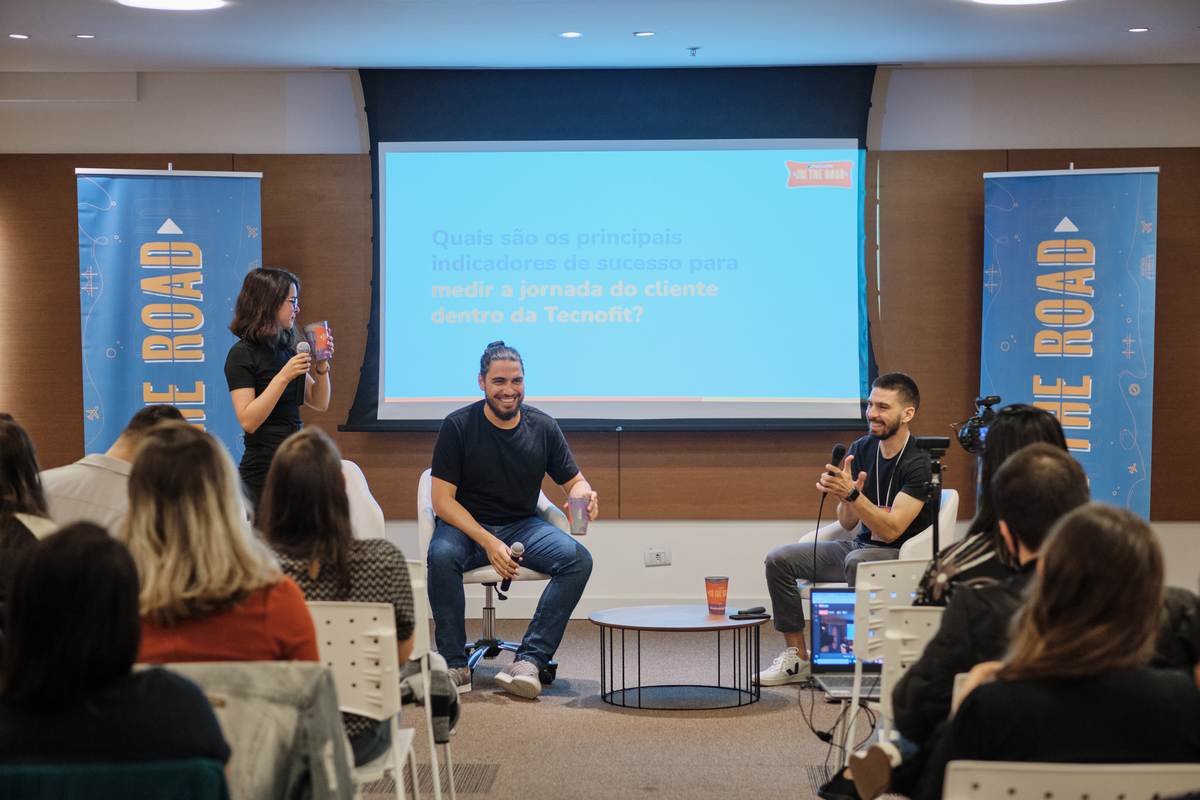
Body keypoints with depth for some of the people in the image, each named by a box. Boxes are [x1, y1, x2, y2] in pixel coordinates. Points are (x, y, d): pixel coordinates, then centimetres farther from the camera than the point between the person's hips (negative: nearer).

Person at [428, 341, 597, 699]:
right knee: (442, 555, -36)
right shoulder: (458, 426, -9)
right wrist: (488, 542, -25)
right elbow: (442, 500, -11)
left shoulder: (543, 427, 0)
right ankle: (455, 666, -24)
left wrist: (584, 495, -17)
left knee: (578, 559, -24)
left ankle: (529, 660, -27)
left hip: (522, 526, 3)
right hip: (466, 525, -3)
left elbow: (575, 481, 11)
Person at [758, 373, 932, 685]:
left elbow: (891, 530, -23)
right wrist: (844, 498, -19)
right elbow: (847, 523, 4)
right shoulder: (861, 449, 3)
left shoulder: (918, 463, -17)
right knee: (779, 559, -5)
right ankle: (797, 657, 0)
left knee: (857, 561, -39)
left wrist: (852, 493, -33)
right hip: (862, 545, 7)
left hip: (901, 555, -7)